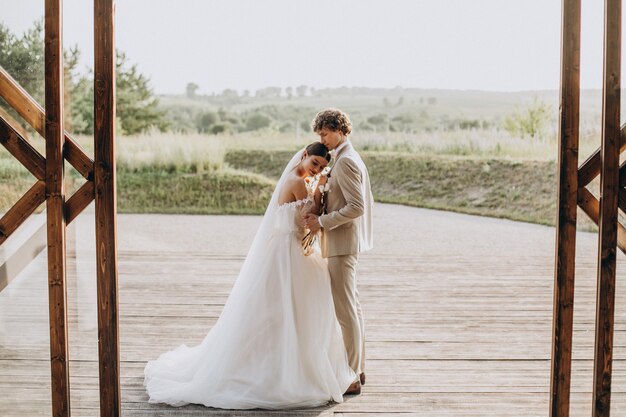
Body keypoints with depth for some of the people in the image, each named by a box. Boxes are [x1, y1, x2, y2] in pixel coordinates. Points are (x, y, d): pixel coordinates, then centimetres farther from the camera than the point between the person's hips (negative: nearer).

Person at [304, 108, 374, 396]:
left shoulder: (345, 161, -16)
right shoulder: (351, 158, 15)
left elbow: (357, 207, -23)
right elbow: (367, 202, 21)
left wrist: (322, 221, -19)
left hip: (341, 243, -11)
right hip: (347, 242, 11)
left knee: (345, 309, -6)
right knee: (352, 307, 16)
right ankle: (358, 369, 25)